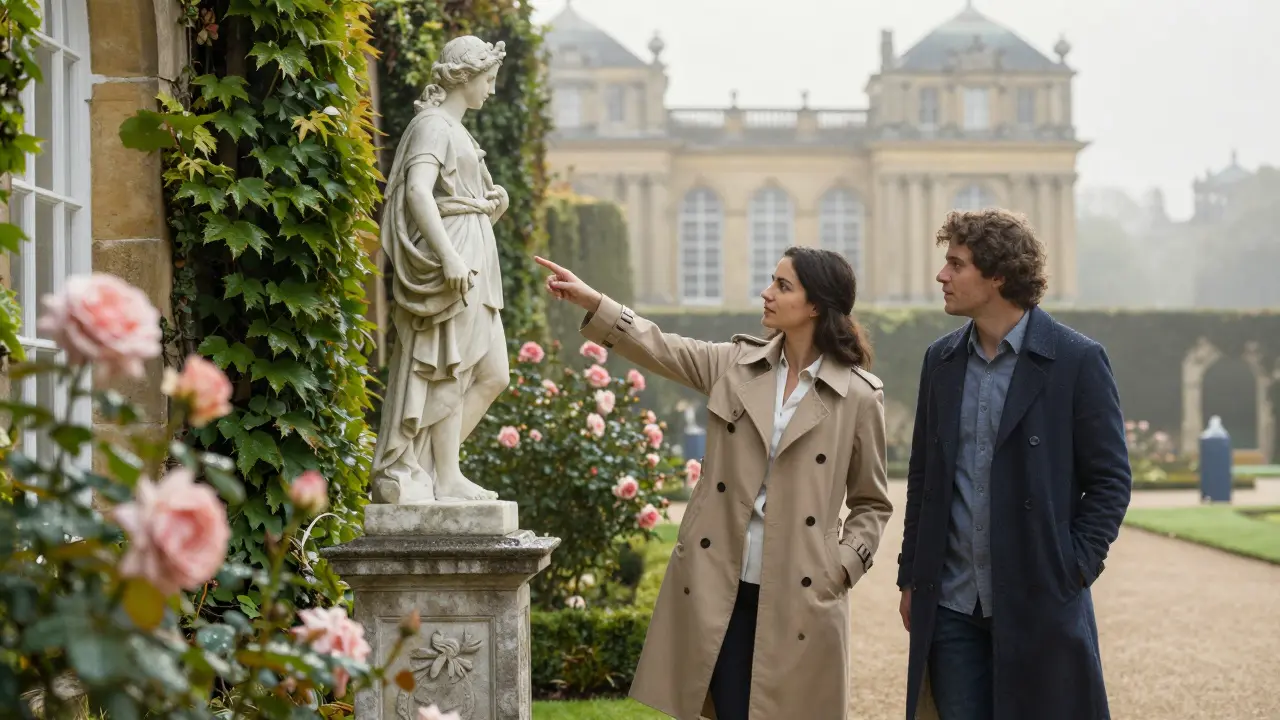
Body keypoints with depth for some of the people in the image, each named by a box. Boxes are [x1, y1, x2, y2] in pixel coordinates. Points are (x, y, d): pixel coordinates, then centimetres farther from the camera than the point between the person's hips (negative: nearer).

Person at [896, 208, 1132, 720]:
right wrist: (910, 577, 12)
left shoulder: (1077, 361, -6)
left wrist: (1074, 571, -9)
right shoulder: (941, 361, 10)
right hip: (951, 606, 4)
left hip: (1040, 602, -4)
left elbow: (1111, 480, -3)